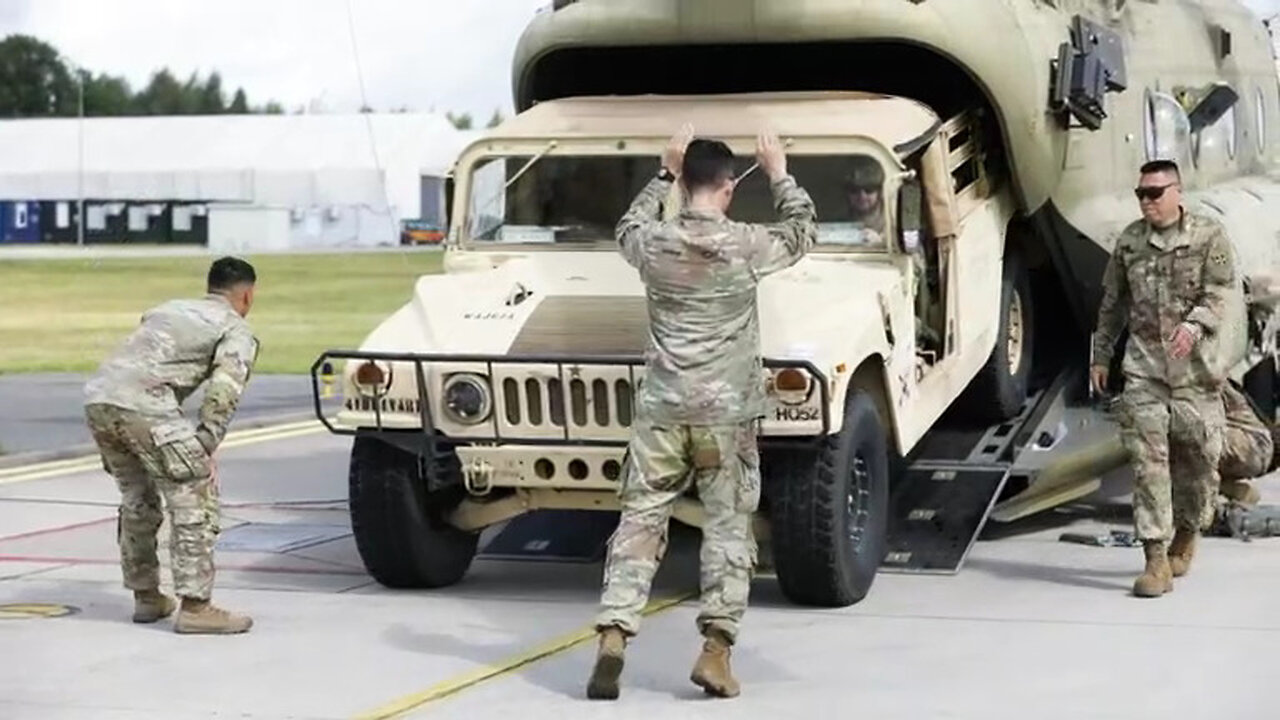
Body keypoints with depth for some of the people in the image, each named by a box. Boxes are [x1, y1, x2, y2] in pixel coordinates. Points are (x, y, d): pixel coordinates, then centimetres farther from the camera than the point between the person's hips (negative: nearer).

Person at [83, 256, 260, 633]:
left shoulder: (169, 309, 32)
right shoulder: (236, 331, 11)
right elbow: (224, 389, -7)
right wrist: (206, 446, -5)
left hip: (97, 397, 7)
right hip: (143, 405, -7)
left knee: (138, 500, 23)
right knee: (193, 499, -1)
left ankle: (146, 597, 31)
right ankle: (194, 606, -4)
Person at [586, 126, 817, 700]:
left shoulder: (654, 243, -1)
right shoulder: (746, 247, -7)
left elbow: (626, 229, 25)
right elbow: (804, 232, 13)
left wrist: (664, 174, 30)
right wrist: (779, 174, 25)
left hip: (661, 410, 2)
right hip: (726, 412, -2)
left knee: (640, 520, 5)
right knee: (729, 526, 5)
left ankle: (613, 635, -6)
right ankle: (715, 648, 0)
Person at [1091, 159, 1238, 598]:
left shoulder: (1209, 237, -1)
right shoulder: (1130, 241, 9)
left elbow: (1217, 294, -10)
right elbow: (1113, 302, 17)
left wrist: (1193, 327, -29)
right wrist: (1101, 356, 17)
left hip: (1195, 366, -1)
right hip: (1144, 364, 2)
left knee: (1198, 455, 5)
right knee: (1147, 457, -7)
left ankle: (1186, 536, 29)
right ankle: (1156, 559, -8)